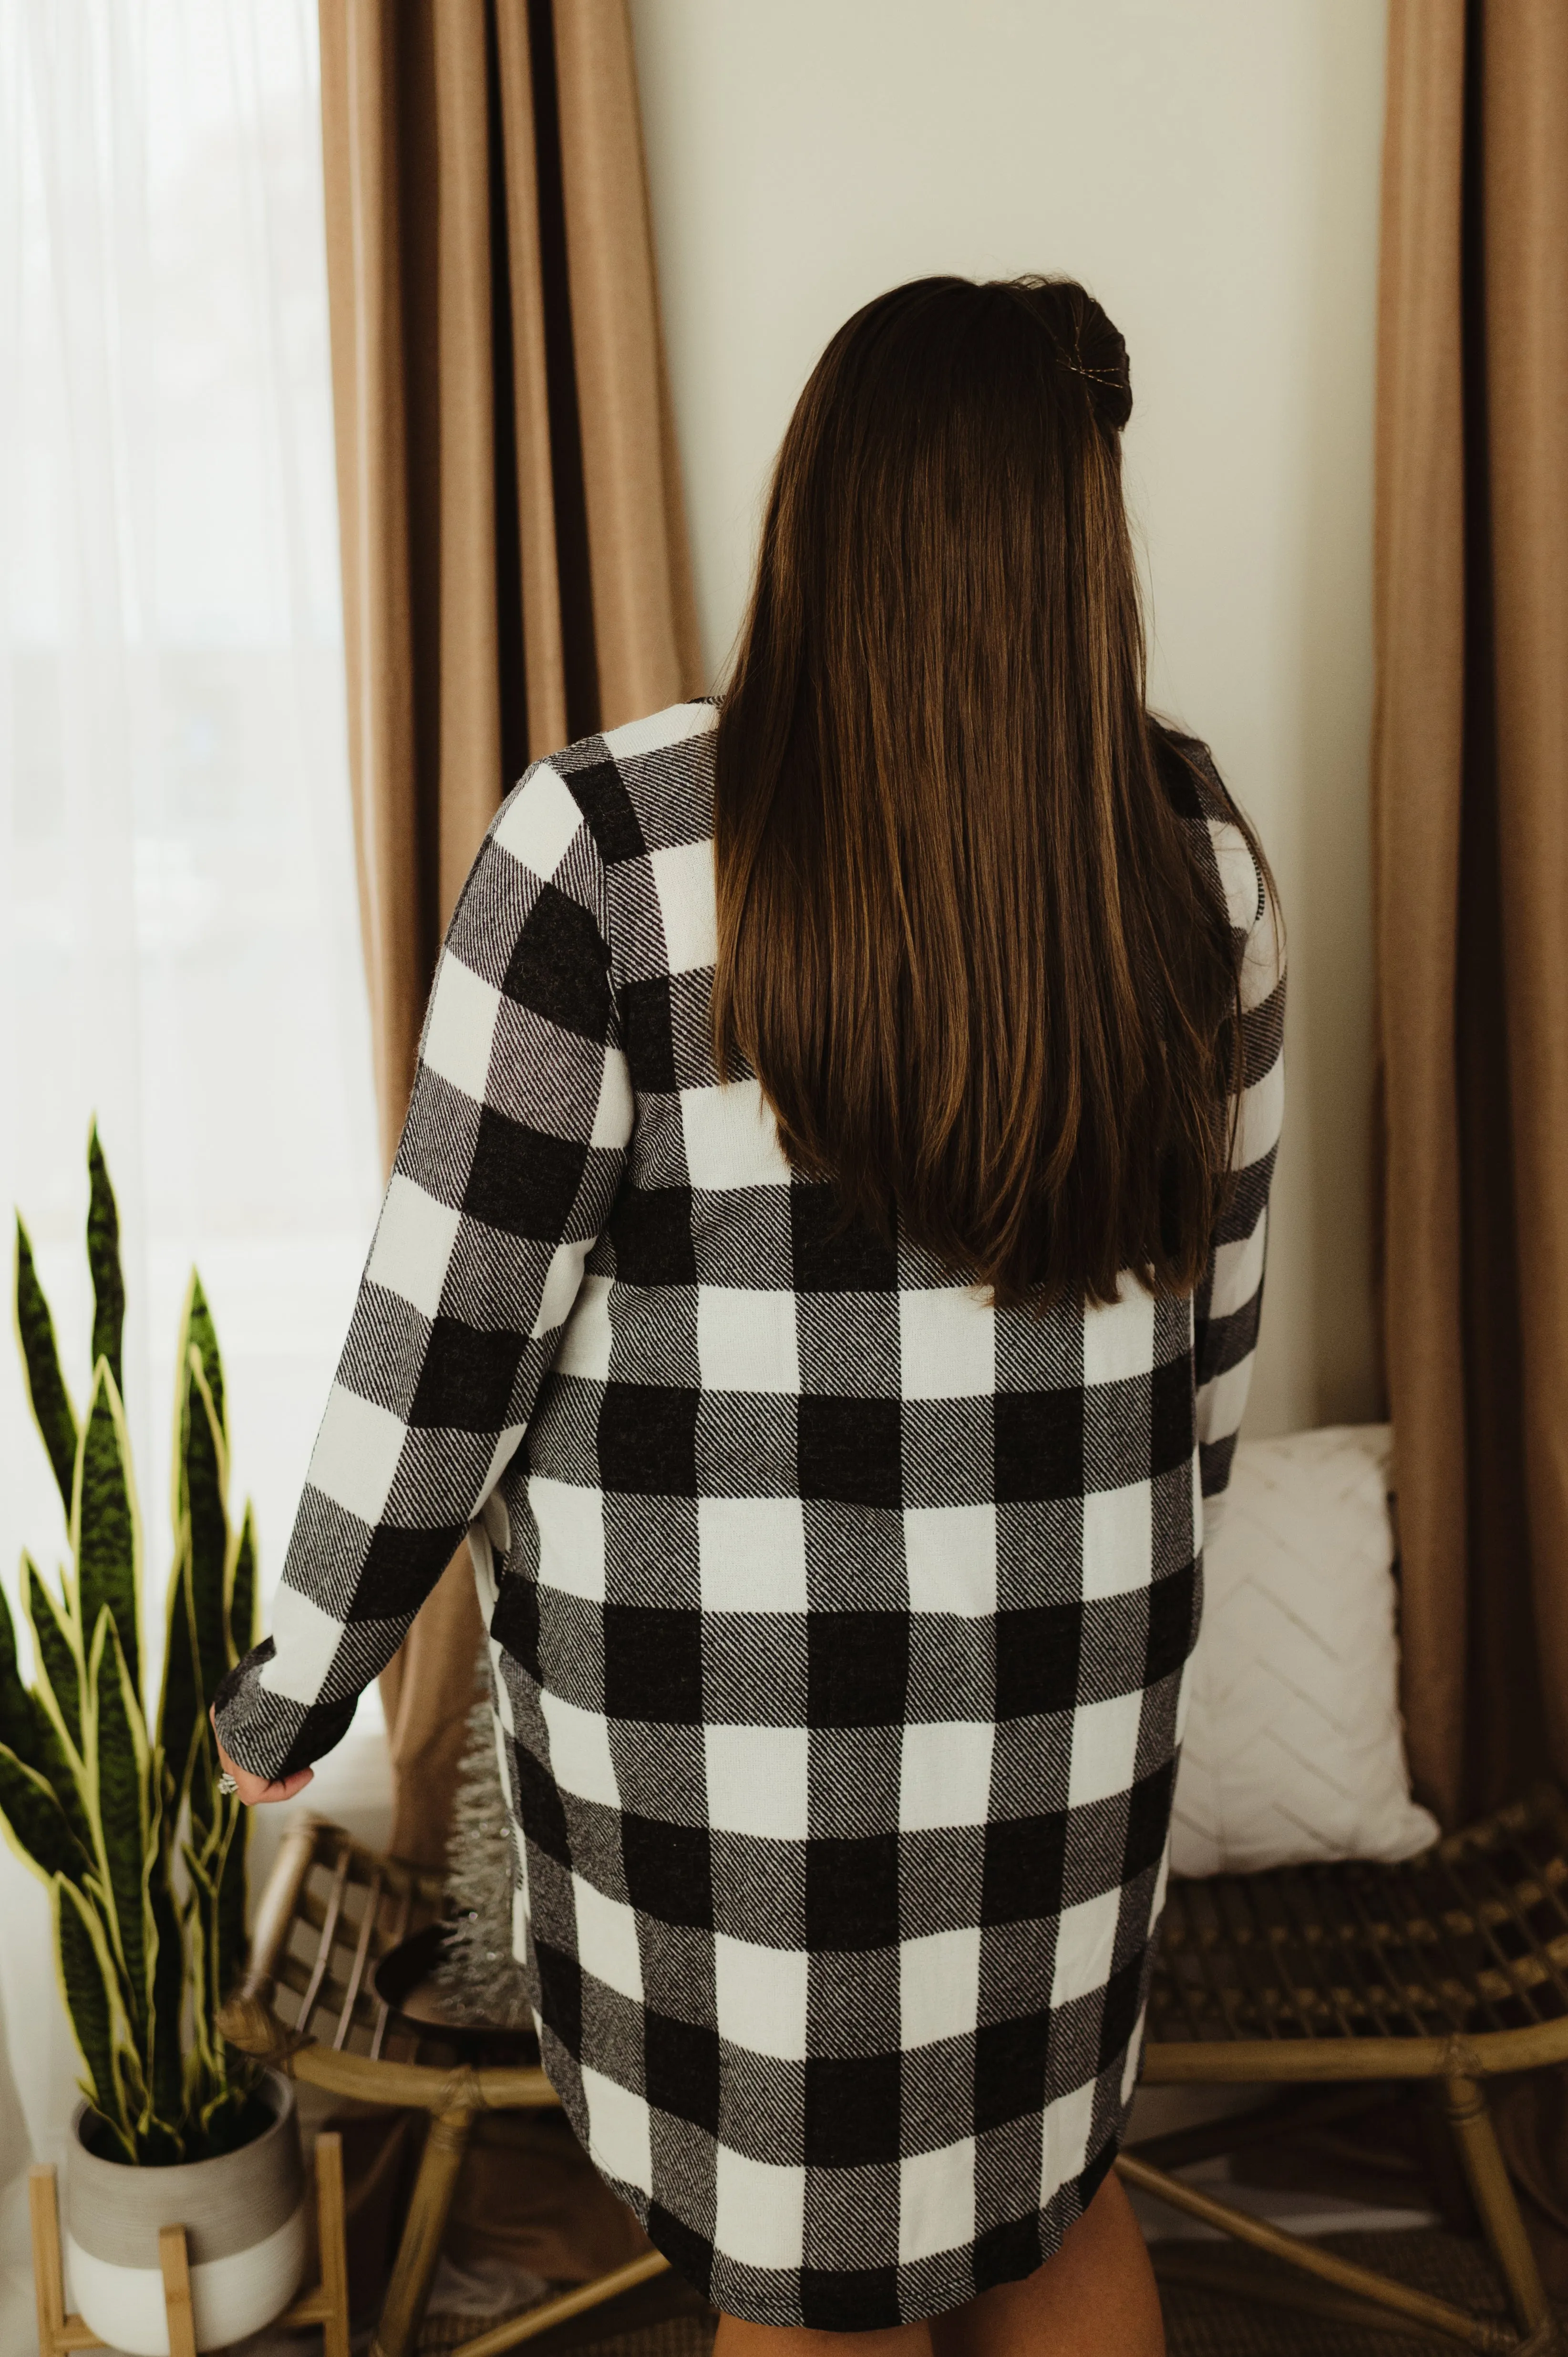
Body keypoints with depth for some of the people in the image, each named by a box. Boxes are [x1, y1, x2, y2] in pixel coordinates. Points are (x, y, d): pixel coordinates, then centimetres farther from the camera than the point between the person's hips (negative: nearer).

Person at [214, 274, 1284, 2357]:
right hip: (1065, 1680, 4)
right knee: (1042, 2167, 27)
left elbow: (450, 1324, -15)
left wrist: (296, 1684, -1)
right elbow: (1218, 1270, 4)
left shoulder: (614, 842, -18)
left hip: (719, 1677, -3)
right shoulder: (1190, 841, -5)